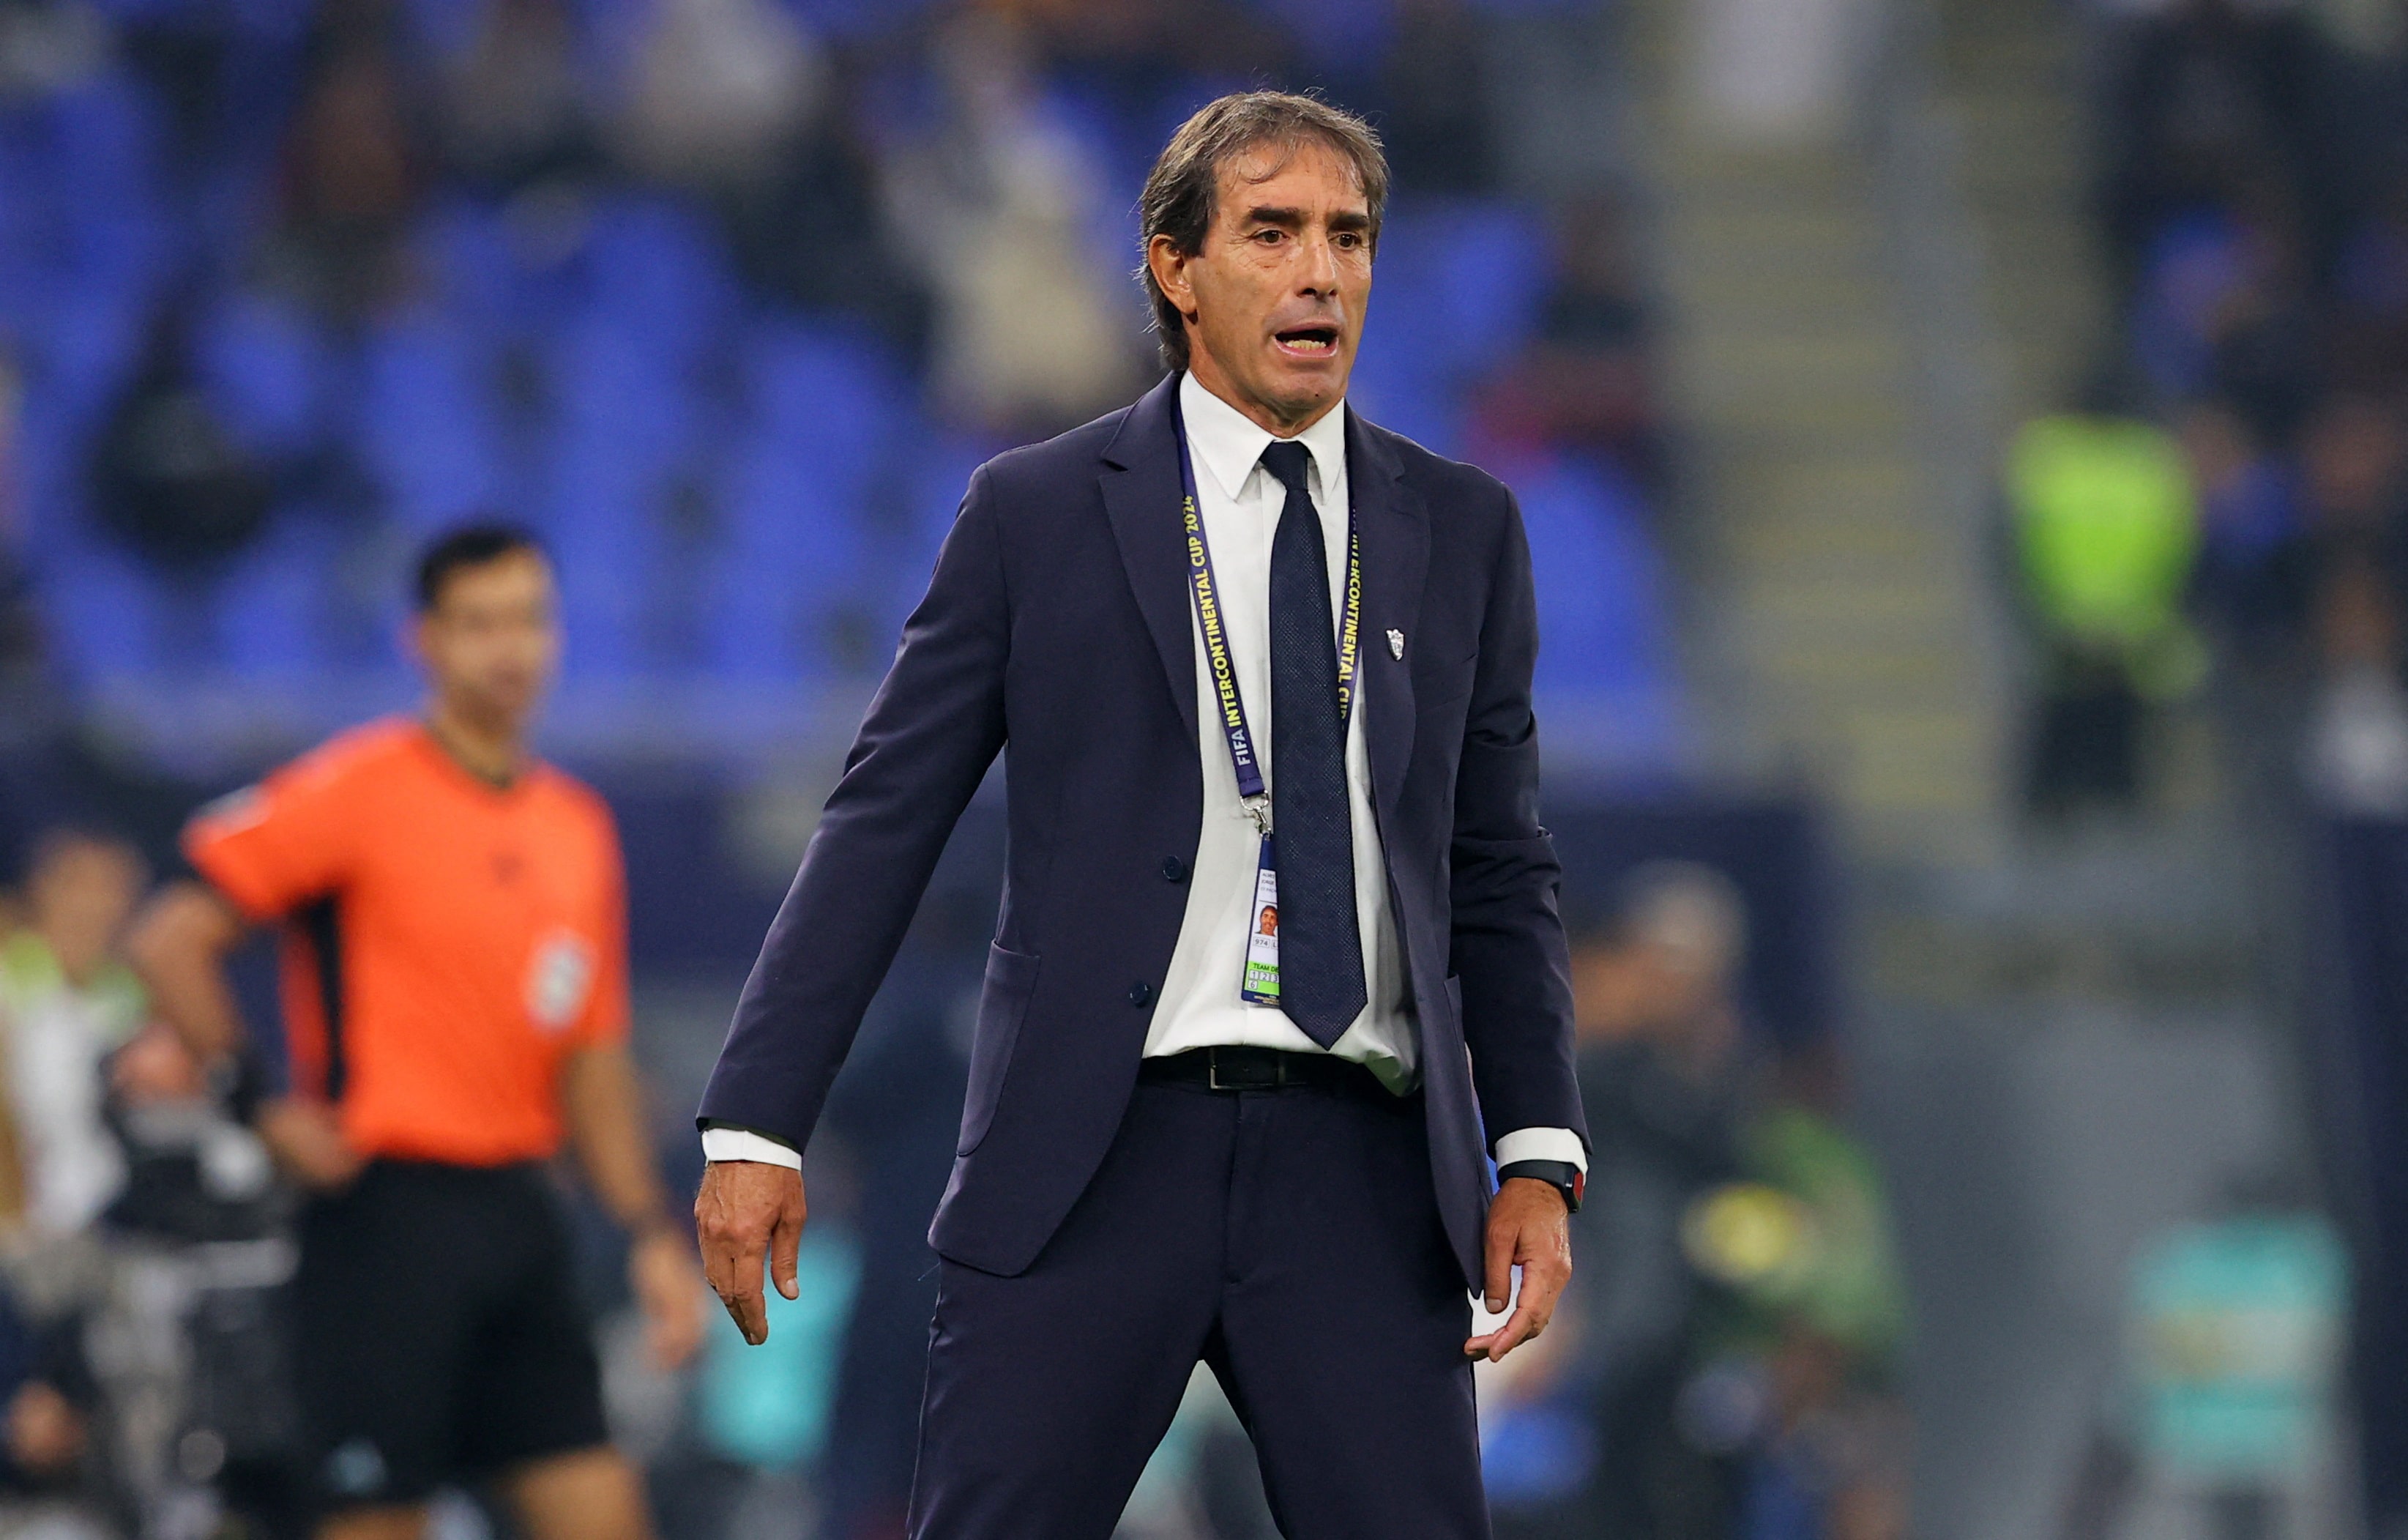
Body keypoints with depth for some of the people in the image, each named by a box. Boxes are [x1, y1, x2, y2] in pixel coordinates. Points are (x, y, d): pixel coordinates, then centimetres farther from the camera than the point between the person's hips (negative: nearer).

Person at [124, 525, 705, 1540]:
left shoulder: (579, 827, 13)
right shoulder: (360, 789, -7)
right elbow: (171, 941, -9)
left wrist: (649, 1231, 10)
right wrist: (264, 1114, -11)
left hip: (516, 1212, 6)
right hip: (385, 1215, -6)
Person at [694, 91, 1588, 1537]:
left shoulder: (1462, 530, 13)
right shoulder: (1038, 512, 5)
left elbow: (1500, 870, 15)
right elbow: (881, 824, 4)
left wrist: (1540, 1156, 3)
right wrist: (757, 1126, -2)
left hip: (1359, 1164, 2)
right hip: (1092, 1151, -2)